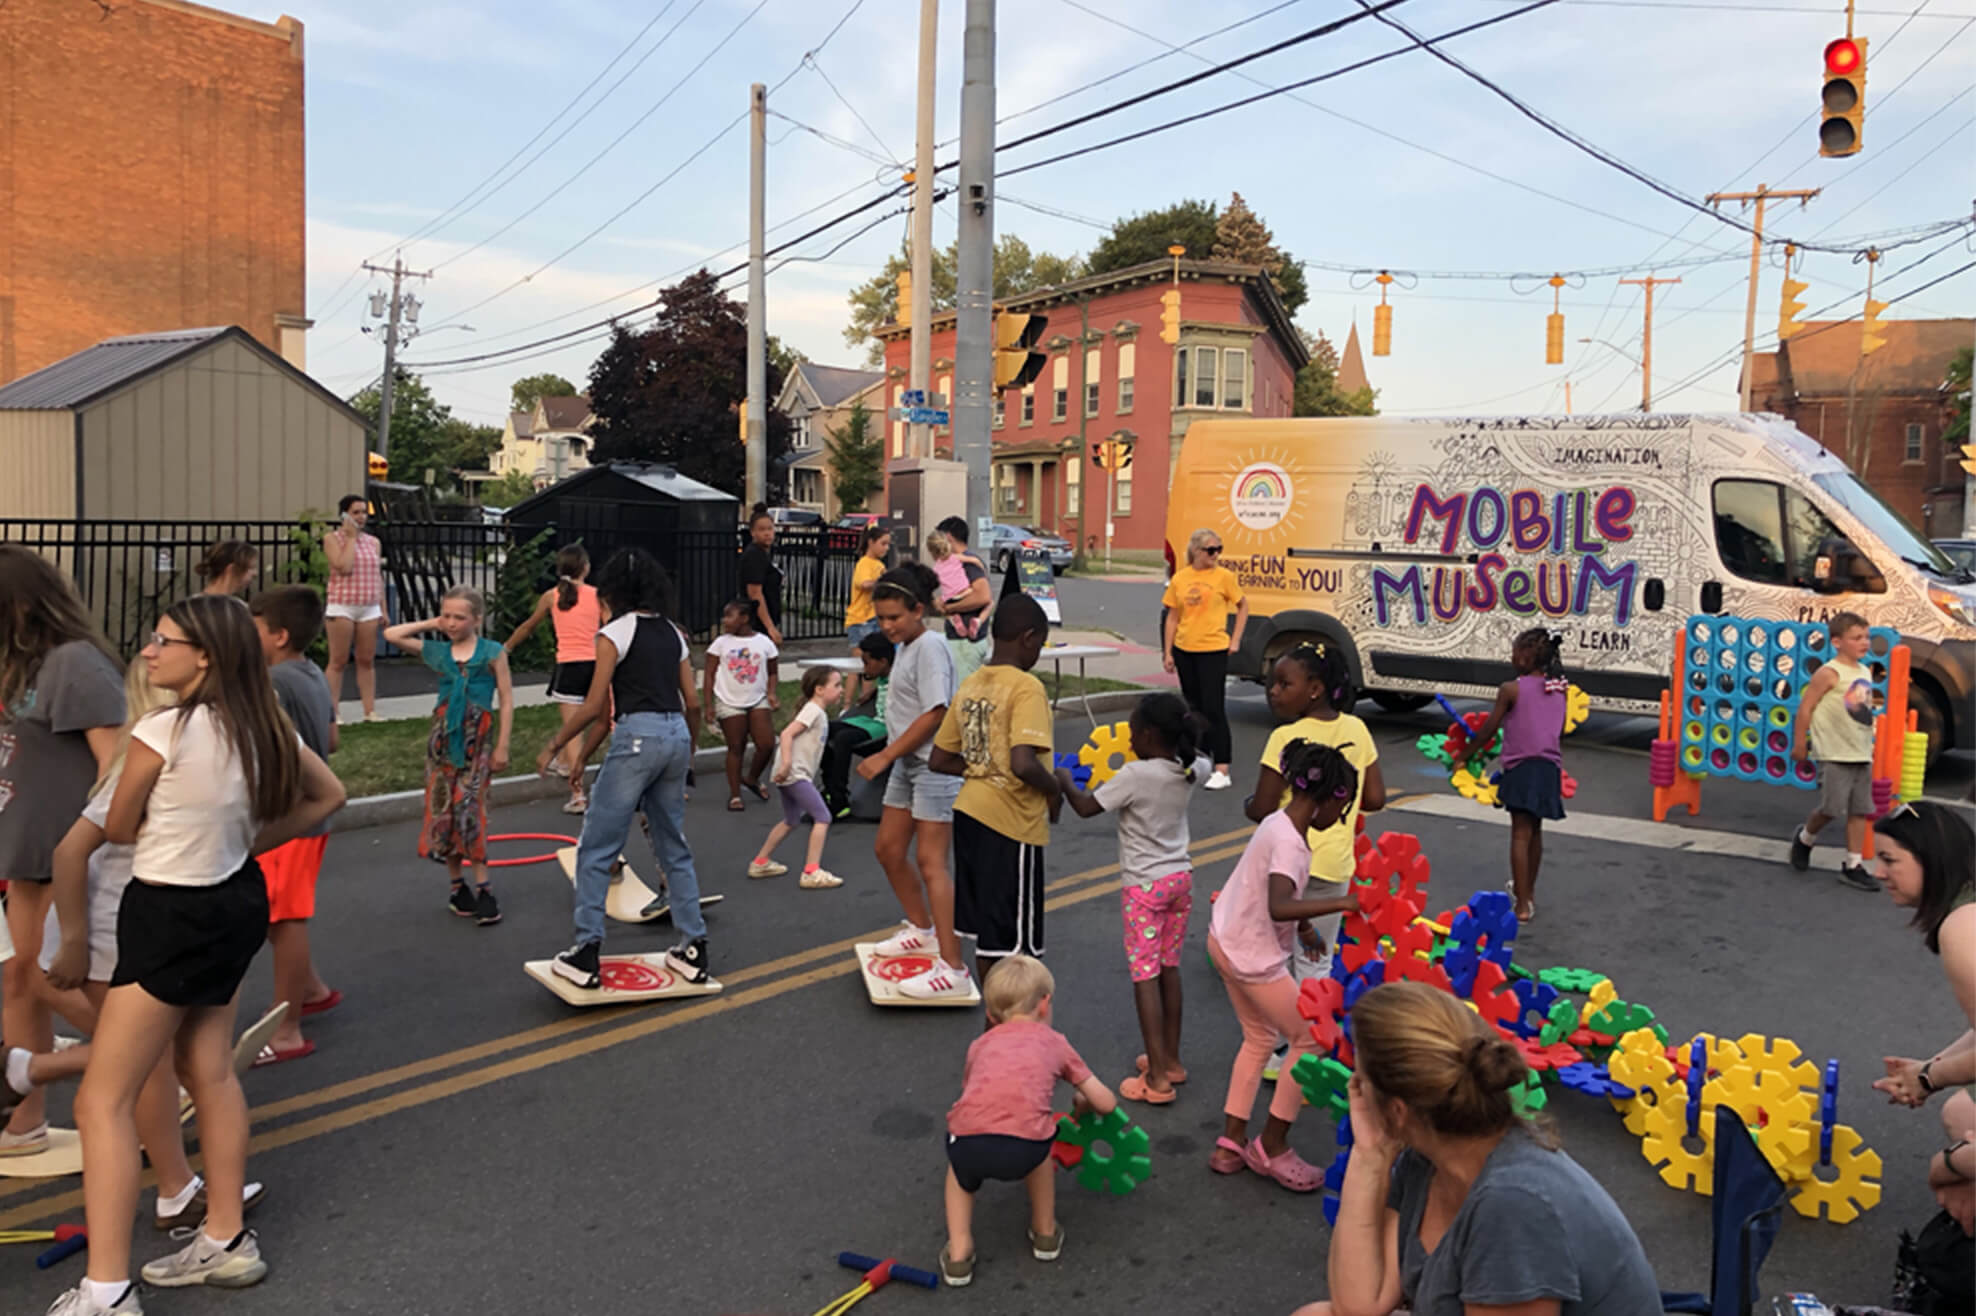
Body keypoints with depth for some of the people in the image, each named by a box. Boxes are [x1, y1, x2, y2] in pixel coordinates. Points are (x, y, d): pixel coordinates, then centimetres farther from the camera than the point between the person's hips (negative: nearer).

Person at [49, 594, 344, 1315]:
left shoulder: (161, 731, -21)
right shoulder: (264, 727, 0)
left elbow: (117, 829, -5)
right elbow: (328, 796, 12)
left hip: (173, 916, -8)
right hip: (234, 900, 8)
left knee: (103, 1100, 1)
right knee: (210, 1072, 18)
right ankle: (226, 1241, 29)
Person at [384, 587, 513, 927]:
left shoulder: (492, 653, -2)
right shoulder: (436, 652, 8)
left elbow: (506, 701, -2)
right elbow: (392, 635, 8)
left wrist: (502, 746, -7)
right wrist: (431, 624, 7)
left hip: (478, 739, -4)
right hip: (444, 736, 4)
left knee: (469, 809, -11)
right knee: (442, 810, 4)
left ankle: (482, 889, -5)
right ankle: (457, 884, 17)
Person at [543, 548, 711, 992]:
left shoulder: (615, 632, -3)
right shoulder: (673, 633, 15)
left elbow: (595, 706, -8)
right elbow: (693, 704, 14)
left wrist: (553, 746, 2)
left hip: (636, 737, -6)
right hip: (675, 737, 7)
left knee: (596, 849, 3)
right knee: (674, 848, 16)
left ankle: (587, 952, 2)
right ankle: (693, 948, 18)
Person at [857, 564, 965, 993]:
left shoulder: (930, 647, -17)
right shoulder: (903, 646, 11)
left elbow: (934, 715, -23)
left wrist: (884, 756, -20)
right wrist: (889, 757, 12)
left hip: (934, 765, -10)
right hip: (906, 764, 10)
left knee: (931, 862, -9)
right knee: (888, 849, 16)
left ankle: (951, 965, -5)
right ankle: (921, 929, 35)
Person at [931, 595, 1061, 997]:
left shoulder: (969, 685, 8)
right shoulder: (1026, 688, -16)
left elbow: (939, 759, 10)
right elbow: (1023, 763, -28)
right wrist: (1054, 790, -10)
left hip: (970, 812, 8)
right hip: (1012, 824, -8)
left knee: (987, 928, 17)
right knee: (1012, 942, 2)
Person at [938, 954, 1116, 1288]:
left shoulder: (980, 1044, 31)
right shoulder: (1053, 1041, 26)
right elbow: (1106, 1104, 27)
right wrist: (1083, 1104, 51)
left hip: (969, 1143, 1)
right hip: (1023, 1148, -1)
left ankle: (958, 1254, 27)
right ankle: (1045, 1233, 44)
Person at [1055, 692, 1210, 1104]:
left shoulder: (1134, 775, -21)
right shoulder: (1190, 771, -3)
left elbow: (1085, 807, -14)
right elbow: (1203, 759, 23)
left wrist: (1065, 781, 2)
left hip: (1144, 886, -6)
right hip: (1180, 878, 6)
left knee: (1145, 975, -2)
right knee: (1169, 968, 17)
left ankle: (1157, 1078, -2)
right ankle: (1171, 1059, 27)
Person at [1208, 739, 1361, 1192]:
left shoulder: (1278, 822, 3)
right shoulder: (1289, 842, -25)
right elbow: (1278, 907, -39)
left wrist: (1302, 925, 22)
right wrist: (1341, 903, -39)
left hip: (1226, 940, 10)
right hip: (1253, 957, -10)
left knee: (1260, 1039, 23)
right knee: (1310, 1037, 5)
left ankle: (1231, 1143, 27)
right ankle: (1272, 1147, 16)